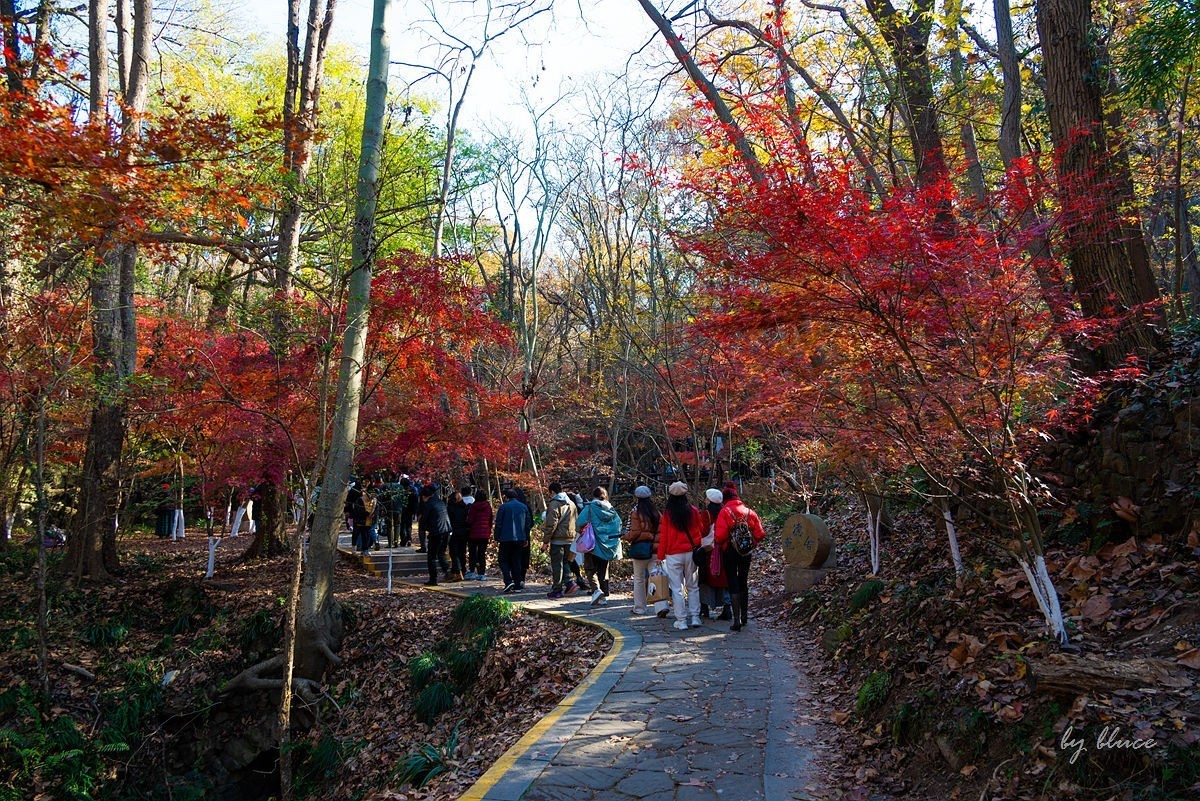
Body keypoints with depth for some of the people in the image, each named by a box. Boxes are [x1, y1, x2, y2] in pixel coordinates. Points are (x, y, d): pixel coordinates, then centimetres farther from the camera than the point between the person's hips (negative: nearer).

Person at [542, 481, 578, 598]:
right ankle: (569, 583, 4)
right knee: (565, 562, 19)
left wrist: (546, 541, -10)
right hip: (570, 539, 7)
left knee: (557, 564, 0)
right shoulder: (572, 504, 15)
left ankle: (557, 590, 4)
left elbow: (551, 524, -15)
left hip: (557, 540, -7)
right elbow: (576, 522, 18)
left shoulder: (554, 504, -11)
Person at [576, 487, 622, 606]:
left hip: (593, 544, -5)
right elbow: (619, 525, 8)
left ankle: (596, 589, -20)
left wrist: (580, 530, 6)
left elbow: (580, 522, -14)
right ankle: (604, 597, 10)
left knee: (590, 569, 4)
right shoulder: (612, 510, 6)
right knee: (603, 570, 13)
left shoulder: (590, 507, -8)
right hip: (607, 545, 5)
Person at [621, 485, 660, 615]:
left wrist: (625, 537, 6)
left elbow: (635, 532, -12)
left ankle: (640, 608, 13)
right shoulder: (657, 513, 5)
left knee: (639, 579, 8)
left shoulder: (636, 513, -9)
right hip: (655, 549, 4)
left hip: (640, 549, -4)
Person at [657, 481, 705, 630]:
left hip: (673, 555, -2)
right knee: (693, 587, 13)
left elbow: (663, 536, -5)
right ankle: (695, 617, 12)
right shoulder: (693, 511, -3)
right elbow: (701, 530, 7)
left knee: (677, 589, 4)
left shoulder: (667, 514, -8)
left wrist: (660, 556, 4)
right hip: (691, 553, 2)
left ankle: (681, 621, 6)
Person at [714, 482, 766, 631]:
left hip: (730, 551, -4)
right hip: (746, 551, 4)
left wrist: (718, 543, 2)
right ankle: (744, 617, 28)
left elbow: (720, 536, -19)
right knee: (744, 581, 19)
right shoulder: (749, 511, 0)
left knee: (733, 583, 2)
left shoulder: (725, 512, -13)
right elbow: (759, 534, 0)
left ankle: (737, 621, -3)